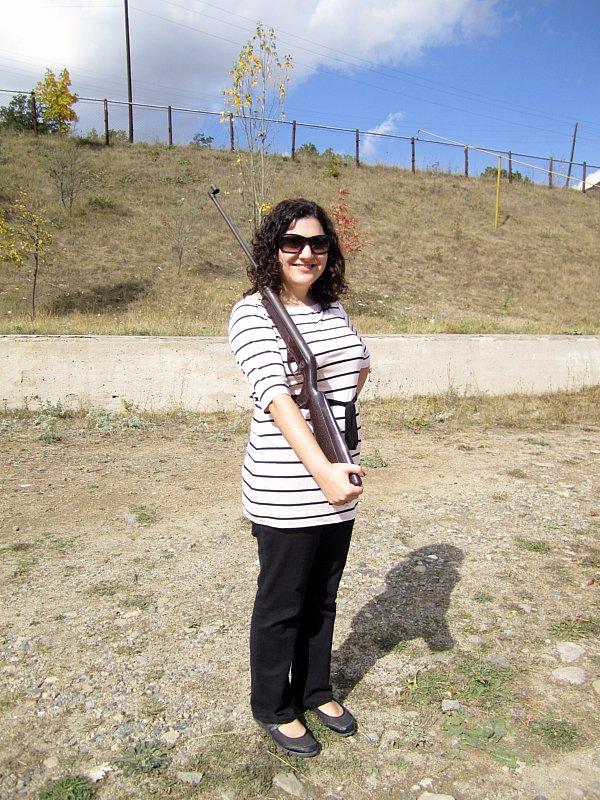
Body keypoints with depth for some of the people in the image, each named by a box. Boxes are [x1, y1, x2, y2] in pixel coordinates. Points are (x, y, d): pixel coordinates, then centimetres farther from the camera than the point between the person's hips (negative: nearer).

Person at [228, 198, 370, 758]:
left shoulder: (332, 308, 8)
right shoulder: (252, 312, -13)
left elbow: (360, 364, 25)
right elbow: (276, 397, -25)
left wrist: (340, 401, 5)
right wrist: (322, 471, -35)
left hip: (338, 482, 7)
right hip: (284, 489, -6)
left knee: (323, 595, 21)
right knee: (281, 602, 11)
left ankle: (316, 692, 42)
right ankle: (274, 709, 34)